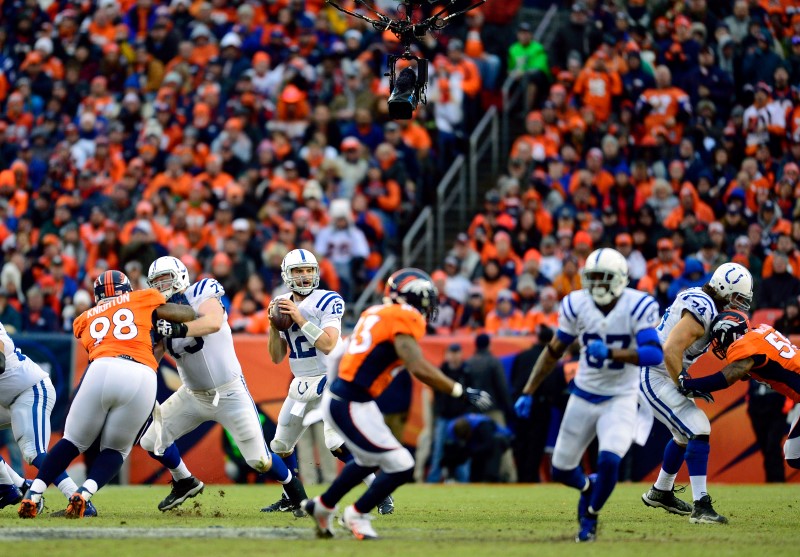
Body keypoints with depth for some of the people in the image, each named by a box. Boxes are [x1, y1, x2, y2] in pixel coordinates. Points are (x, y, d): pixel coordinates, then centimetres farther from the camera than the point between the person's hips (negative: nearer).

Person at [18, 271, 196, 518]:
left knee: (73, 443, 20)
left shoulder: (86, 319, 29)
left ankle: (33, 496, 9)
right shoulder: (144, 299, 25)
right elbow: (190, 315, 26)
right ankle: (84, 494, -6)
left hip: (101, 371, 1)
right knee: (115, 450, 18)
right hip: (142, 378, -1)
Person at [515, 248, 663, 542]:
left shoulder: (638, 307, -19)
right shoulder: (577, 305, -9)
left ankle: (589, 518, 5)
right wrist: (527, 393, 2)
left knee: (609, 461, -23)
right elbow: (554, 351, 3)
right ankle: (587, 486, 44)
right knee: (561, 470, 7)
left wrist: (611, 353, -42)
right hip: (584, 395, 3)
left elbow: (655, 354, -31)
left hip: (620, 399, -3)